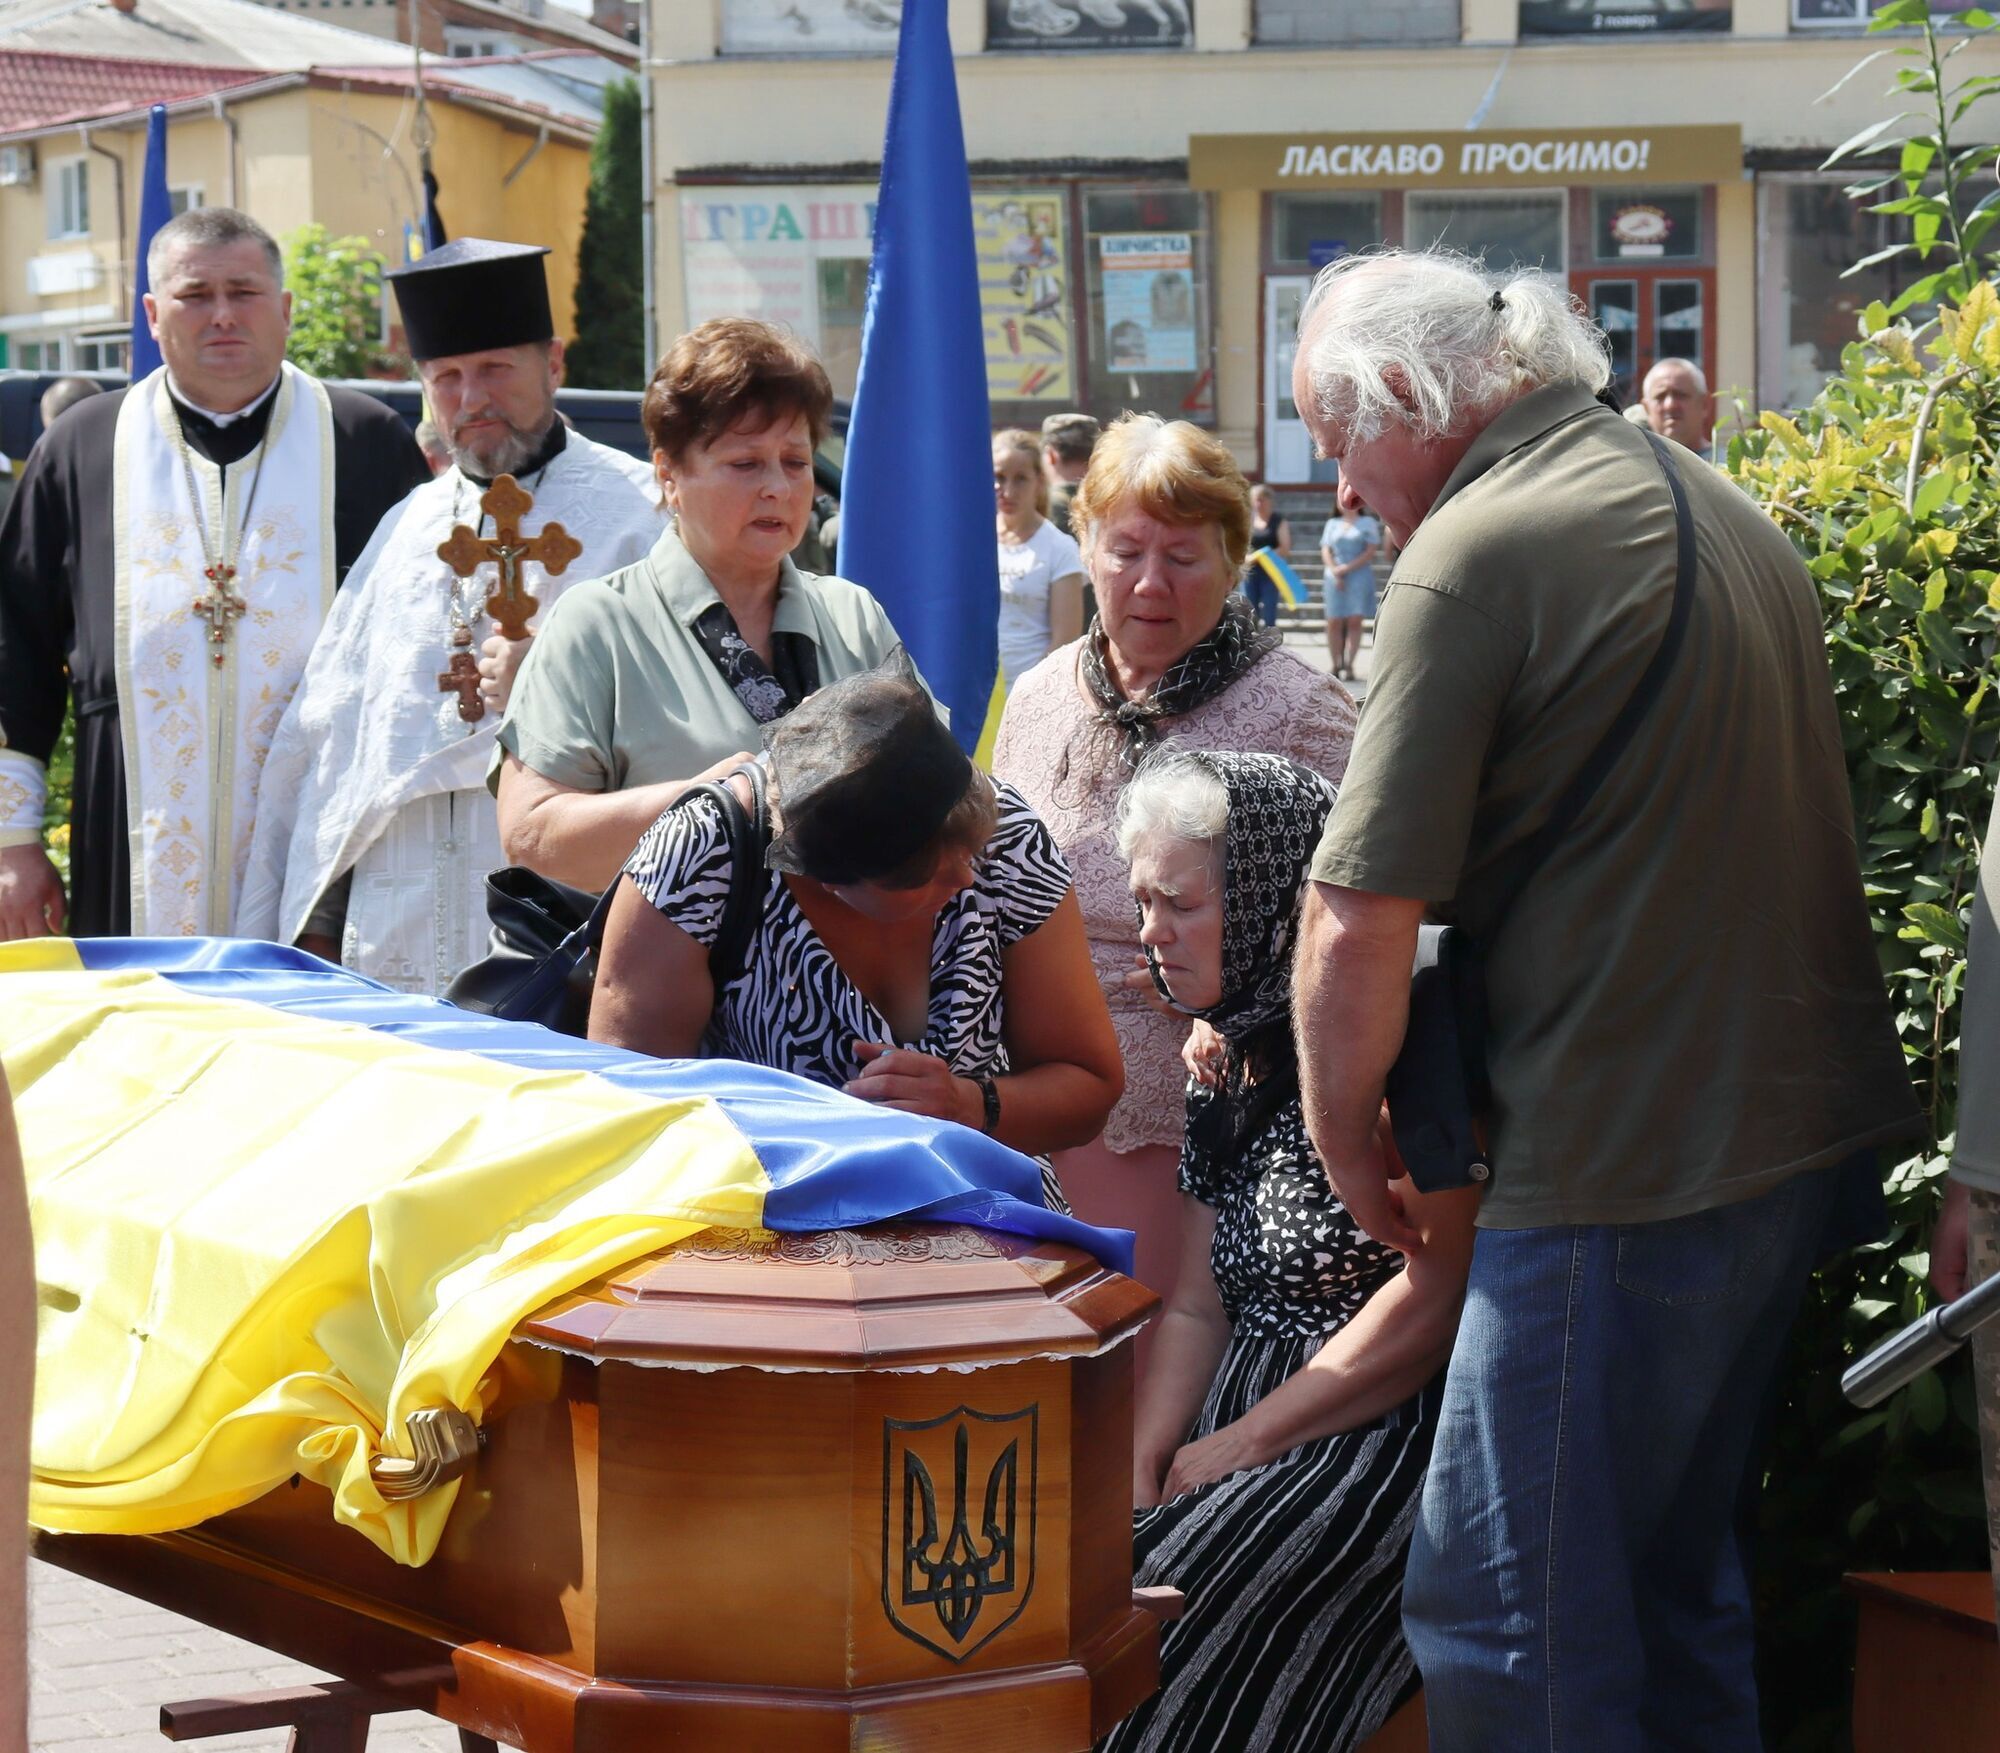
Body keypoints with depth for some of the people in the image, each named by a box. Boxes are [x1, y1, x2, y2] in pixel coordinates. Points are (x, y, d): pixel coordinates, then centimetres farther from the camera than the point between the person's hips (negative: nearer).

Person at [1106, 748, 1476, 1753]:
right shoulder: (1230, 1059, 17)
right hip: (1243, 1417, 8)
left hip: (1383, 1435, -8)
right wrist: (1141, 1468, -1)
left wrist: (1244, 1442, -13)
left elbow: (1438, 1289, -17)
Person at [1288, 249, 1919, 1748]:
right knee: (1674, 1587, 19)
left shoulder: (1475, 551, -13)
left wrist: (1345, 1135, 0)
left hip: (1625, 1168, -9)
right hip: (1811, 1128, 9)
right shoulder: (1722, 514, 15)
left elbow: (1362, 920, -17)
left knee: (1505, 1622, -3)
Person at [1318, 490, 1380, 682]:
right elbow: (1325, 551, 10)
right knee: (1334, 622, -4)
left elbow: (1371, 551, -2)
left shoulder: (1368, 523, 7)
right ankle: (1336, 665, 0)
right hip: (1335, 578, 3)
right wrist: (1334, 571, -8)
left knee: (1354, 621, -8)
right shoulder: (1332, 524, 16)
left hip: (1359, 576, -3)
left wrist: (1347, 568, -9)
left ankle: (1349, 665, -8)